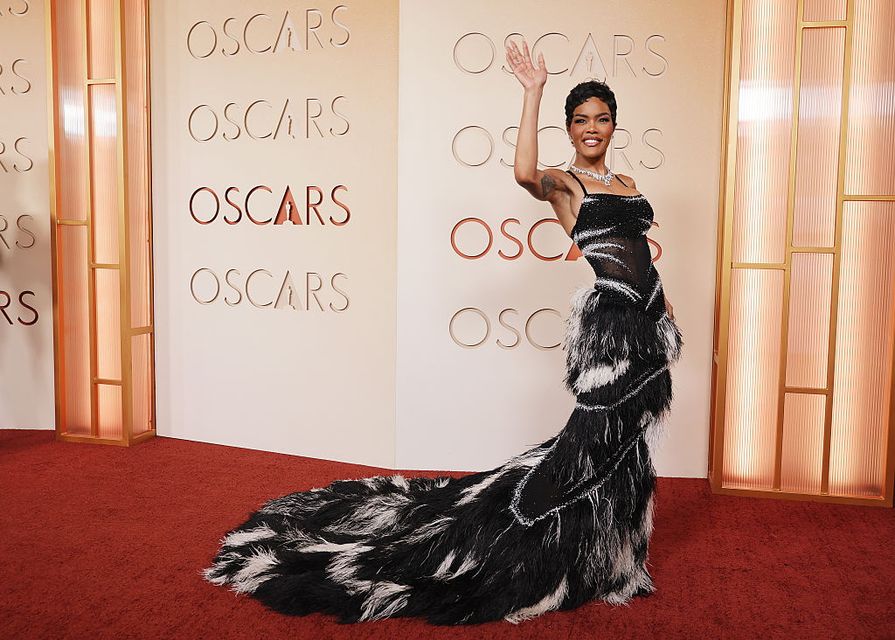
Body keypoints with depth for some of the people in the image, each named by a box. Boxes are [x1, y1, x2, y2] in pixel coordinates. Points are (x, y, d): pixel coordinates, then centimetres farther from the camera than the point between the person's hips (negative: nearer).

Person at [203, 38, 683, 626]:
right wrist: (533, 92, -23)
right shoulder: (562, 183, -3)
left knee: (624, 435, 12)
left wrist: (665, 310, 18)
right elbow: (523, 172, -27)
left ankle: (606, 542, 29)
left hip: (645, 316, 7)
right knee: (608, 434, -6)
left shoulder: (627, 184, 19)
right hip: (606, 315, -7)